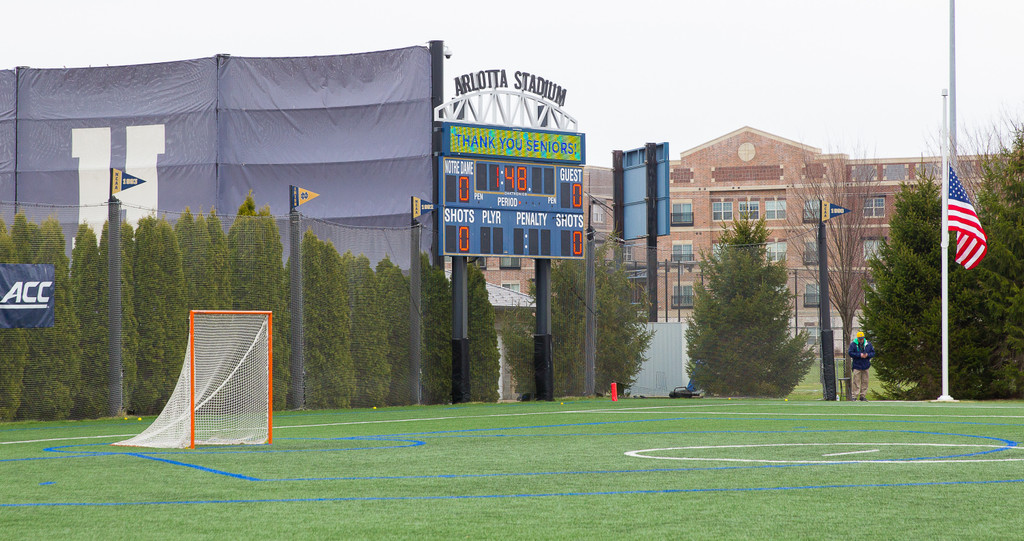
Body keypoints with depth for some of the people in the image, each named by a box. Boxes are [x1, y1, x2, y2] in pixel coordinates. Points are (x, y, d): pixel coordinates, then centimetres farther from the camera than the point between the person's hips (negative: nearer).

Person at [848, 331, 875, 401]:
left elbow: (873, 353, 10)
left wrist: (867, 355, -10)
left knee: (865, 382, 6)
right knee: (856, 382, -7)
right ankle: (855, 396, -4)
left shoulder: (868, 344, 7)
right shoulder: (853, 344, -2)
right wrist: (860, 355, -17)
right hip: (857, 366, -3)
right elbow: (850, 353, -8)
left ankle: (863, 396, 14)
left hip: (865, 366, 3)